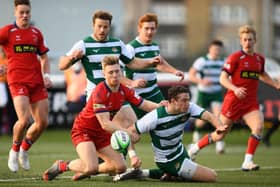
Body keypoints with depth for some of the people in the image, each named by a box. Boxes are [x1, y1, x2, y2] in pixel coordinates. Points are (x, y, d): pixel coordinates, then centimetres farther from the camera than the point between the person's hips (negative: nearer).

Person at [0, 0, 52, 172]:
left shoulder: (36, 33, 13)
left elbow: (44, 57, 21)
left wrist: (46, 75, 5)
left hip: (37, 81, 5)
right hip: (17, 81, -5)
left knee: (43, 122, 1)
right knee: (25, 120, -19)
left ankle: (24, 150, 25)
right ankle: (14, 151, 8)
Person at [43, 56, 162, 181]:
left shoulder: (124, 91, -6)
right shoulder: (99, 92, -27)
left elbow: (145, 105, 4)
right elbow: (105, 124, -30)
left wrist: (160, 106, -17)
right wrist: (128, 133, -32)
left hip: (101, 134, 7)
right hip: (83, 130, -7)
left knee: (120, 167, -1)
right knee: (91, 167, -28)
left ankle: (85, 171, 20)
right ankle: (62, 166, 0)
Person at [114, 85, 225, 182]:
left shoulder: (189, 108, -15)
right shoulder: (156, 117, -28)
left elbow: (208, 116, -26)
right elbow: (130, 131, -24)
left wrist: (219, 126, -48)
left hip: (180, 152, 7)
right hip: (169, 161, -7)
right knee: (212, 177, -6)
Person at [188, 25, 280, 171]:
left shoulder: (259, 59, 10)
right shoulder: (235, 57, -9)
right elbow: (223, 78, -13)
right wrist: (235, 89, -29)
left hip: (251, 103, 4)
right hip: (234, 101, -4)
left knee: (258, 127, -22)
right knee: (220, 134, 4)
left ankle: (247, 162, -18)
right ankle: (194, 149, 28)